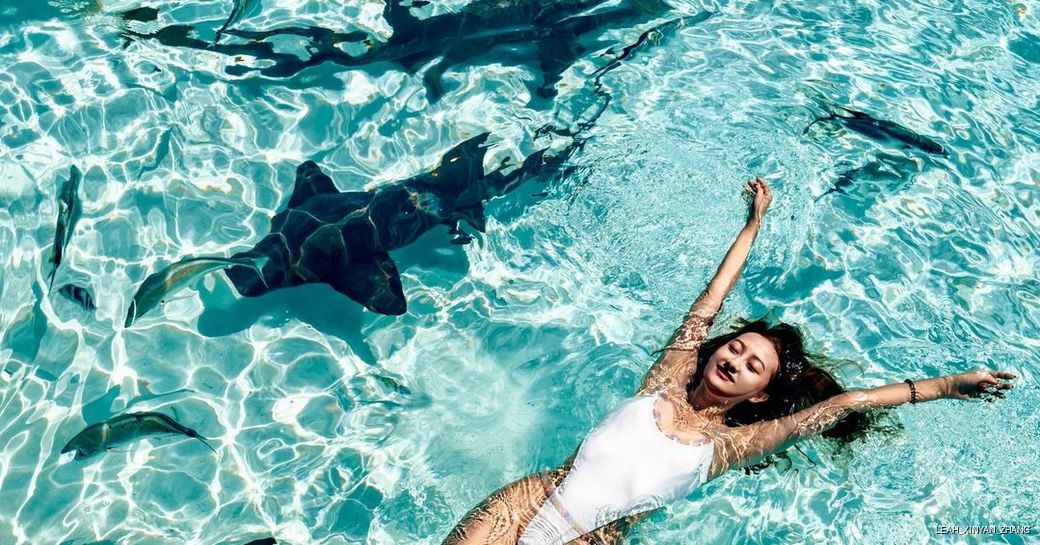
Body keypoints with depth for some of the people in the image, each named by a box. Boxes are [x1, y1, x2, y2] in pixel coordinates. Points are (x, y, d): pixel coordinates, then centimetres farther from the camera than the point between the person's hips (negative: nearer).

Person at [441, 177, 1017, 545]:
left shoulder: (727, 445, 2)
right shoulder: (668, 380, 8)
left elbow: (847, 402, -1)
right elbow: (710, 299, 12)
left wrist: (946, 385, 0)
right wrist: (755, 221, 21)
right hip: (531, 498, 3)